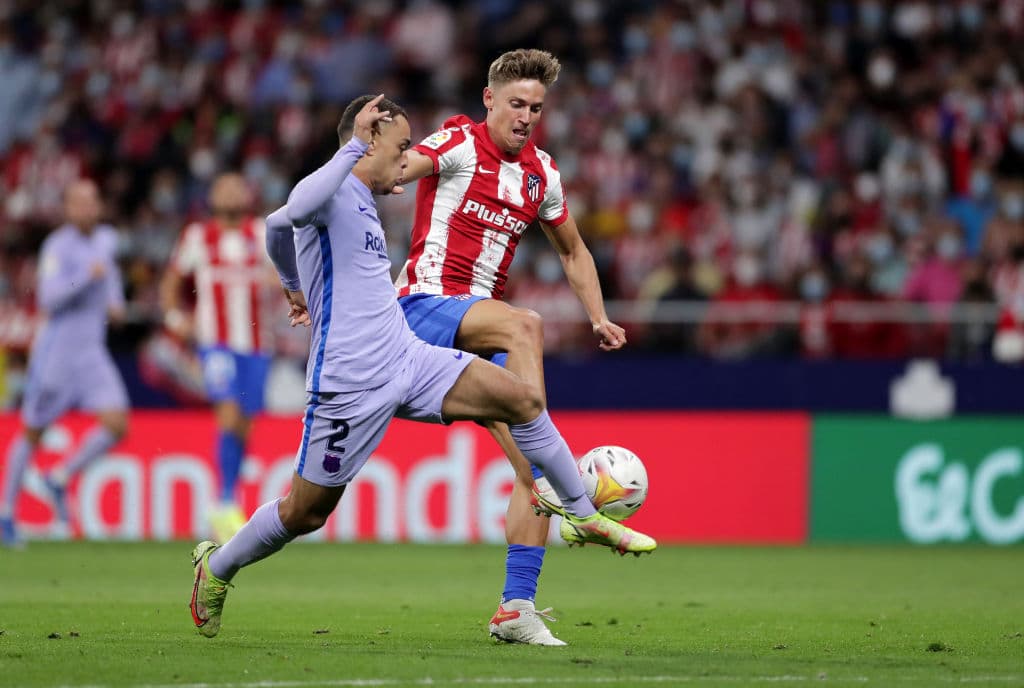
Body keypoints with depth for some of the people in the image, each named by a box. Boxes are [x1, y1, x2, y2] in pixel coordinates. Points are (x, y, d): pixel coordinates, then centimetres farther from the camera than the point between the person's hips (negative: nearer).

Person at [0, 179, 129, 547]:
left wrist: (115, 300, 14)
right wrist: (87, 276, -32)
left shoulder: (107, 238, 8)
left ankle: (60, 478, 10)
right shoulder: (58, 246, -14)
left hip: (92, 351, 6)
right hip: (56, 348, -6)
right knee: (33, 433, 5)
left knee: (117, 425, -10)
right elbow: (49, 297, -24)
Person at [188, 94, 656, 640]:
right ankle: (216, 567, 26)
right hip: (349, 384, -9)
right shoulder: (331, 191, -11)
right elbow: (295, 212, -39)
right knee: (304, 513, 1)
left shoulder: (360, 202, 17)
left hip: (406, 359, 9)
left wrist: (294, 286, 49)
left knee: (522, 398, -5)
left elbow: (276, 227, 34)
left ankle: (583, 517, 6)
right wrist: (355, 146, -33)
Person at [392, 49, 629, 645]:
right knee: (525, 325, -37)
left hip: (482, 320, 7)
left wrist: (599, 317, 16)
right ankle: (550, 478, -41)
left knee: (533, 466, -5)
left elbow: (573, 250, 28)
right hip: (426, 304, -7)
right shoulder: (460, 143, -4)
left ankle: (517, 607, -3)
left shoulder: (541, 171, 14)